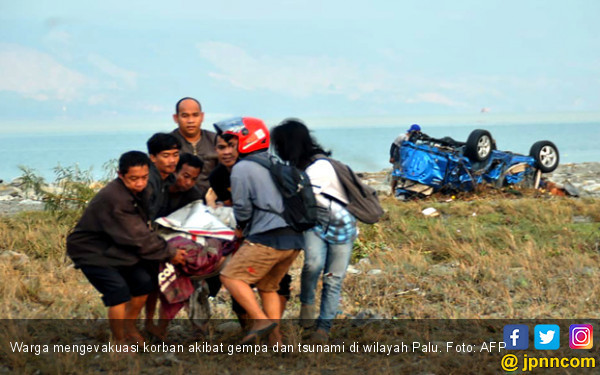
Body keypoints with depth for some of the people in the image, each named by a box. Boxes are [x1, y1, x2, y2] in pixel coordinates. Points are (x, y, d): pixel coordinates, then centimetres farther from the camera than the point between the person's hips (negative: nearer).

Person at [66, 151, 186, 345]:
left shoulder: (138, 191, -3)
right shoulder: (113, 199, -32)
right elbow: (138, 237, -28)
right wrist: (169, 253, -21)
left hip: (115, 248, 9)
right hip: (92, 252, -9)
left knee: (144, 280, 1)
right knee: (119, 291, -20)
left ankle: (130, 328, 23)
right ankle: (120, 342, -4)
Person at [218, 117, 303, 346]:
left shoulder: (242, 168, -3)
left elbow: (242, 208, -6)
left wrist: (241, 227, 16)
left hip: (268, 237, -8)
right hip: (295, 239, 8)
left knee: (231, 277, -2)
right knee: (268, 286, 20)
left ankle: (261, 320, -16)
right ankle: (275, 338, 16)